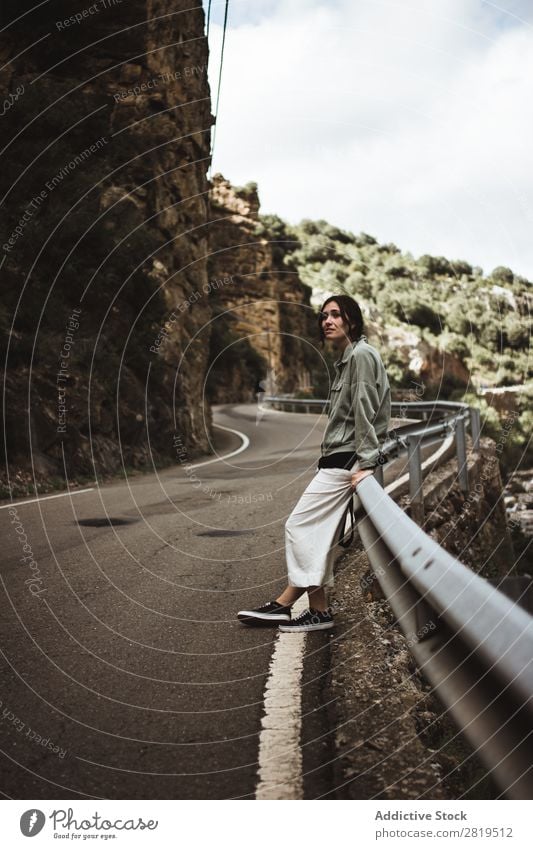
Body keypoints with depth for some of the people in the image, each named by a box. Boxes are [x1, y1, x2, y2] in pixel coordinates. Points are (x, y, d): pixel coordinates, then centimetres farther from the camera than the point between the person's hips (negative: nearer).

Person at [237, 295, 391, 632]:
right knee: (320, 535, 7)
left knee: (301, 526, -7)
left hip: (345, 461, -9)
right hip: (338, 460, 9)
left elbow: (365, 413, -16)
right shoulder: (345, 360, 20)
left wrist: (365, 463, -20)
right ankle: (284, 604, 9)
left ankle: (319, 610, -2)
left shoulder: (362, 355, -9)